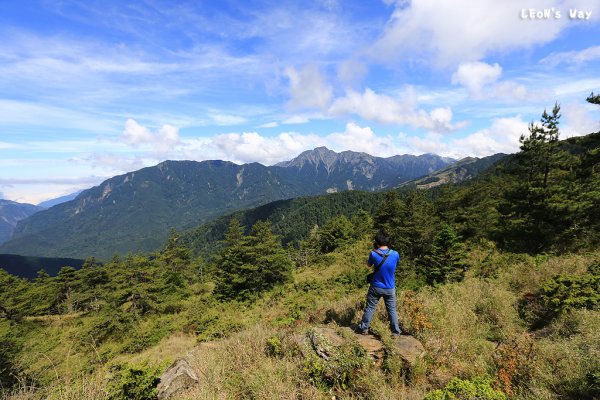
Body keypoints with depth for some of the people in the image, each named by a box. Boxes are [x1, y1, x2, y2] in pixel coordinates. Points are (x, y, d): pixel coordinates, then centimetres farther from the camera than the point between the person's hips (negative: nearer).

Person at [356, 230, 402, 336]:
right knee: (392, 310, 14)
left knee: (370, 308, 13)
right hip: (390, 289, 1)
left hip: (376, 287, -1)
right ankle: (396, 332, 22)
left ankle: (363, 328, 24)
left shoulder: (374, 254, -18)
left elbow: (369, 265, 3)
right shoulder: (395, 254, -12)